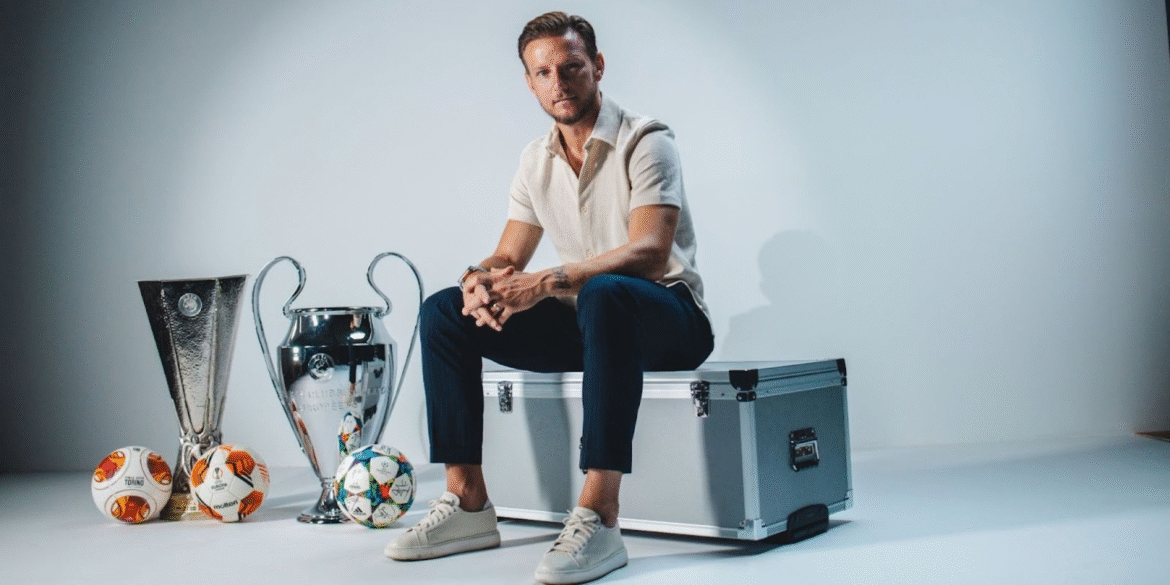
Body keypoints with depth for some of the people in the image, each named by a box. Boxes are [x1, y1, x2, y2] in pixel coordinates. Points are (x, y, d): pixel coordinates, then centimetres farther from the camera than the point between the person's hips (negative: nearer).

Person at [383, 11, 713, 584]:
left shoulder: (644, 142, -12)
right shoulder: (535, 160, 9)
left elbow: (649, 253, -25)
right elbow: (509, 256, 9)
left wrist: (546, 282, -35)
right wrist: (480, 278, -16)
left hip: (667, 316, -6)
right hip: (584, 321, 7)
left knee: (605, 296, -42)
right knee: (443, 312, -6)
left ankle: (598, 519, -42)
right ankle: (467, 501, -8)